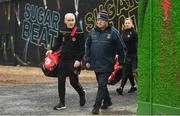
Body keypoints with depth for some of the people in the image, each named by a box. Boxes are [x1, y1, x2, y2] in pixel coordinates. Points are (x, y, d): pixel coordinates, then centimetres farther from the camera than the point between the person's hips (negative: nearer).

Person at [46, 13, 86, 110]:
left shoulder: (79, 32, -8)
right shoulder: (62, 31, 5)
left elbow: (82, 48, -9)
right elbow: (58, 42, 15)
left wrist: (78, 60, -16)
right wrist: (52, 50, -2)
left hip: (74, 61, -4)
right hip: (63, 59, 4)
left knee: (74, 82, 3)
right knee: (61, 81, 1)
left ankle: (82, 94, 35)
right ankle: (62, 103, 9)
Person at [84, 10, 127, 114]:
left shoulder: (113, 32, -7)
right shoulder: (93, 32, 6)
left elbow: (122, 48, -2)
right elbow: (87, 46, 15)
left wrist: (121, 62, -1)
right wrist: (87, 60, 10)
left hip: (106, 65, -5)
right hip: (95, 64, 5)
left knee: (102, 85, -8)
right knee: (101, 84, 16)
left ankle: (97, 106, -4)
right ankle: (107, 101, 34)